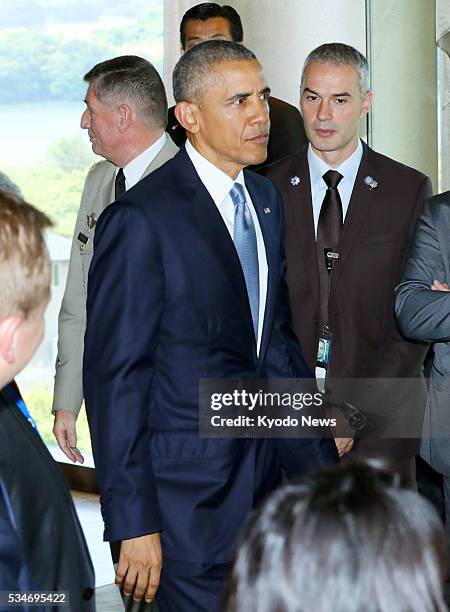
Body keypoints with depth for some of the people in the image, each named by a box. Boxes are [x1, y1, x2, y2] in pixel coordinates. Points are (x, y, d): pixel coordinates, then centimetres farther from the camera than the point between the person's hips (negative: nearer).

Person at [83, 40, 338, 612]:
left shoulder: (266, 198, 10)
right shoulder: (140, 220, -15)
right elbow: (113, 375, -15)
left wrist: (318, 457, 13)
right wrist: (133, 525, -16)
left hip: (266, 470, 7)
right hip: (190, 495, -7)